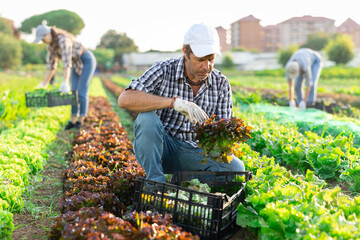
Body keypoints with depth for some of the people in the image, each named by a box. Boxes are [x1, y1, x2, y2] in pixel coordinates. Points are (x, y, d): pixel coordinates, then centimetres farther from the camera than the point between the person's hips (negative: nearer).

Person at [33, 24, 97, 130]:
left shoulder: (63, 40, -32)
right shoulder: (50, 46, -3)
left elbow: (67, 62, -41)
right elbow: (51, 66, 4)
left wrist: (65, 82, -48)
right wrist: (44, 84, 3)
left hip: (87, 61, -8)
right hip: (76, 63, 8)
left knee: (82, 91, -10)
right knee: (74, 91, 1)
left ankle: (81, 120, 1)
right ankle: (73, 120, 3)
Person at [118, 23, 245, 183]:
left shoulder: (221, 84, -2)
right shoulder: (164, 71, -13)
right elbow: (125, 99, -28)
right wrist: (174, 101, -38)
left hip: (192, 153, 3)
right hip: (159, 148, -2)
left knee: (236, 168, -23)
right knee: (147, 118, -34)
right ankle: (156, 183, -20)